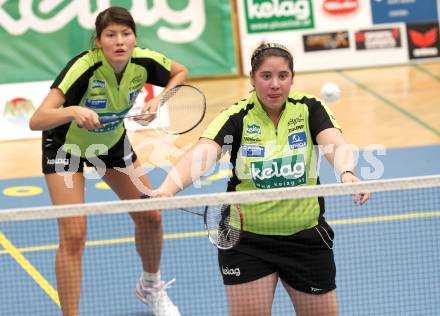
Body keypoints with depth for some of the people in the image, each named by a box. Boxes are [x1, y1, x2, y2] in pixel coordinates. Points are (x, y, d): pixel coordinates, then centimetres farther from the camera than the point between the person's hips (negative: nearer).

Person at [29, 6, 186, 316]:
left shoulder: (144, 61, -24)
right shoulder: (83, 67, -37)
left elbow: (180, 72, 0)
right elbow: (37, 121, -44)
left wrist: (160, 99, -18)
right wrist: (73, 110, -62)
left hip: (112, 140, 5)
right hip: (66, 144, -5)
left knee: (150, 216, 8)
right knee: (73, 235, -16)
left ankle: (151, 287, 36)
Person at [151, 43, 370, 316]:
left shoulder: (309, 110, -6)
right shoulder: (237, 118, -11)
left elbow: (336, 145, -23)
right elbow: (200, 155, -27)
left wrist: (347, 173, -47)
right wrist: (169, 187, -47)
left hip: (306, 238, 1)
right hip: (246, 240, -1)